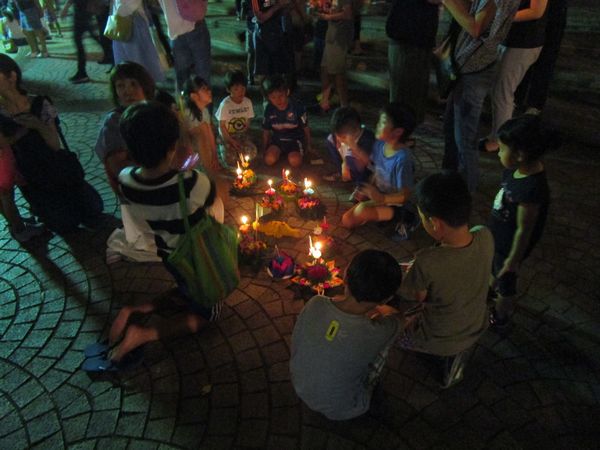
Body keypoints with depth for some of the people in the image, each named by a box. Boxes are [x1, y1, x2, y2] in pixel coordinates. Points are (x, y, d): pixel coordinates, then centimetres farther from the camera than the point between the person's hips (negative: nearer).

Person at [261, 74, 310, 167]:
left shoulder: (297, 107, -16)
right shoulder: (269, 109, -6)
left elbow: (306, 127, -3)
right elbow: (266, 131, 8)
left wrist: (308, 146, 7)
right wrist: (265, 149, 12)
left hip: (295, 139, -2)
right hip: (277, 139, 3)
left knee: (295, 161, -29)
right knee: (269, 159, -25)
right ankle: (279, 152, 8)